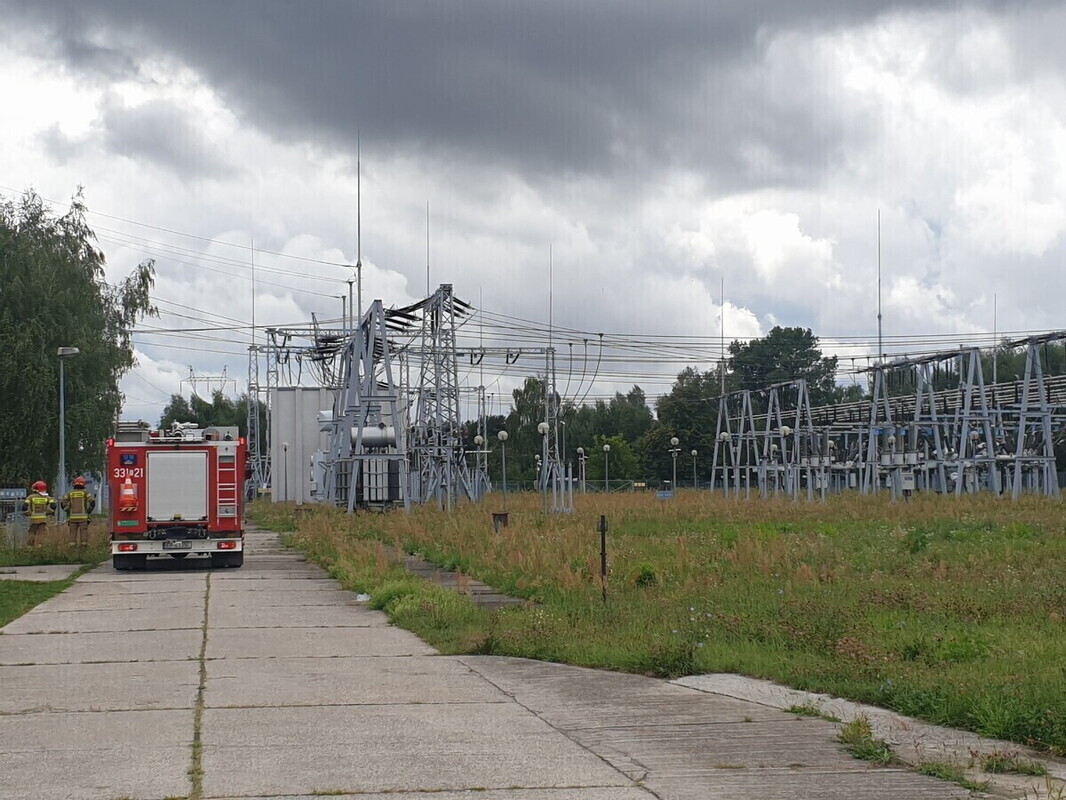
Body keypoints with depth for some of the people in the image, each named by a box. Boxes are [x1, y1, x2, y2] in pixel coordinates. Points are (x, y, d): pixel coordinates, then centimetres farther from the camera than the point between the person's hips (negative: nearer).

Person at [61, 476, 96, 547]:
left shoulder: (70, 493, 9)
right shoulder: (85, 492, 2)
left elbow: (62, 503, 1)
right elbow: (92, 502, -11)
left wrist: (68, 511, 8)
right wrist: (88, 511, 1)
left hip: (72, 517, 2)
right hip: (83, 517, -2)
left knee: (73, 536, 5)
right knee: (83, 535, 0)